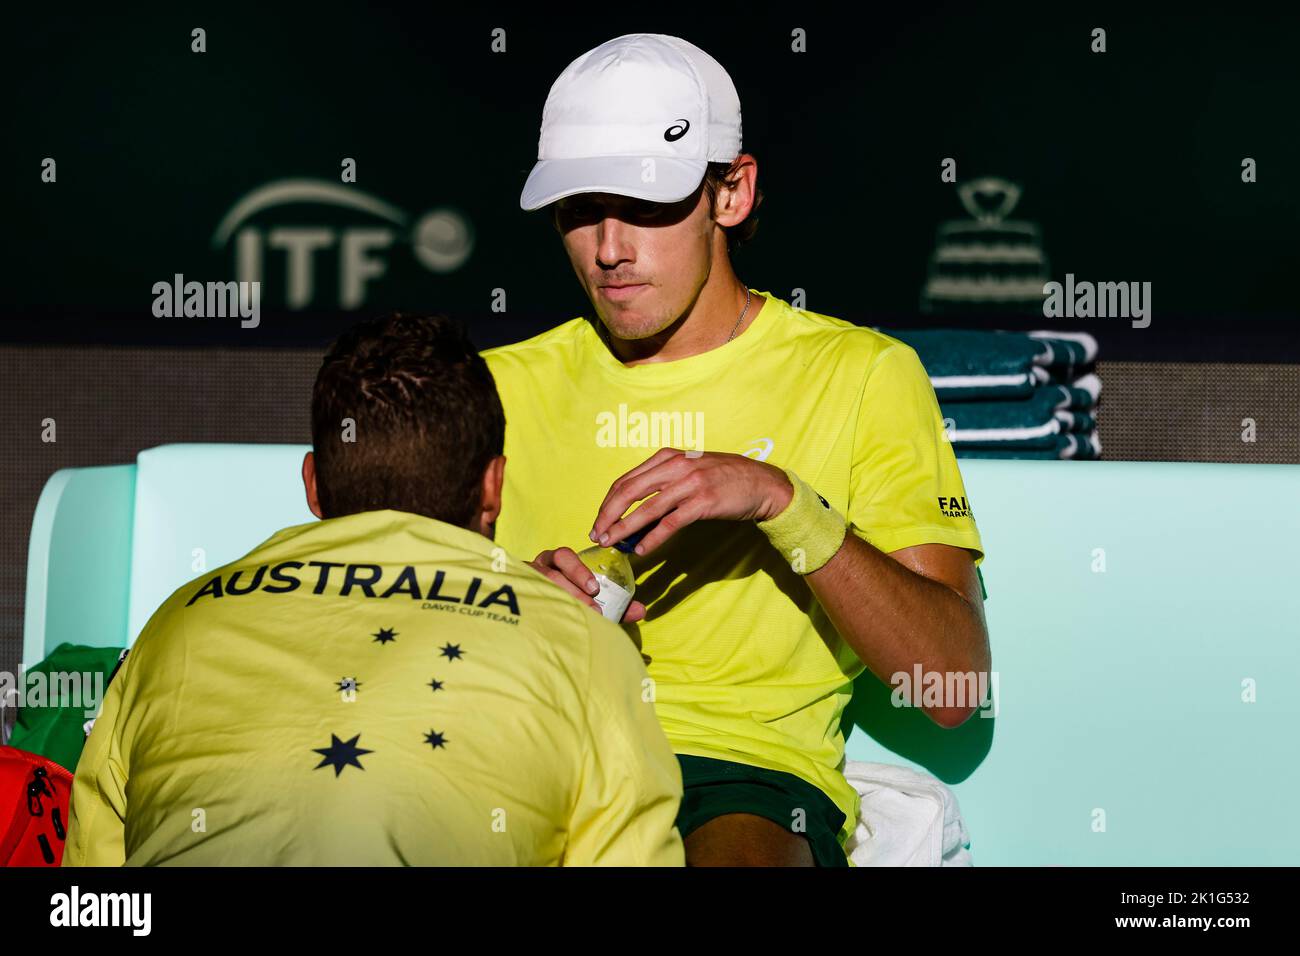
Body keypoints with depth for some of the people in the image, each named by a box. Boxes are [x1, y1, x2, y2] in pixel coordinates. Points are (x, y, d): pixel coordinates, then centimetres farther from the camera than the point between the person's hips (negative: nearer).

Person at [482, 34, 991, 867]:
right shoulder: (503, 386, 17)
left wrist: (782, 502, -13)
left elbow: (952, 686, -1)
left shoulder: (863, 374, 8)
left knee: (738, 852, -38)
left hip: (751, 768, -1)